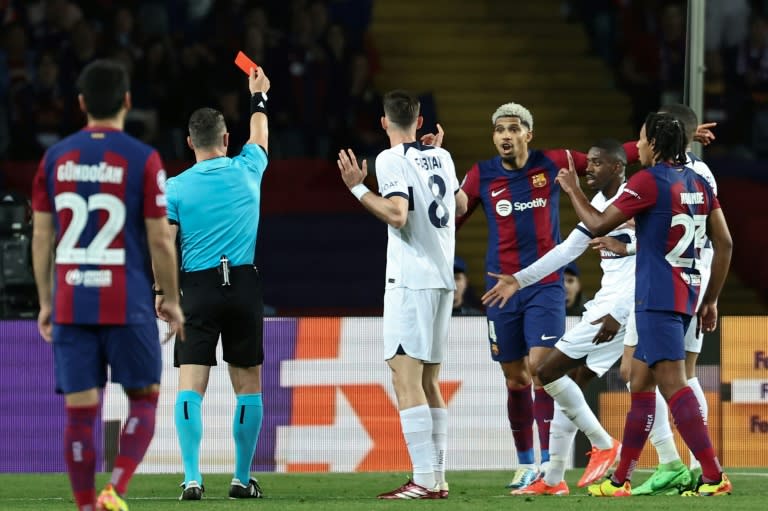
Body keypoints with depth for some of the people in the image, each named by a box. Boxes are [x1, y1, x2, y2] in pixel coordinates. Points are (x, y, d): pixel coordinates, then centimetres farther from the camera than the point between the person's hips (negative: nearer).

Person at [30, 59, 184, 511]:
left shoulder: (55, 159, 5)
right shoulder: (143, 160, -6)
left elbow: (42, 237, 8)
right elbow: (160, 240, -6)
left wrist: (46, 302, 16)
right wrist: (172, 302, 6)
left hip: (70, 304, 3)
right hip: (128, 304, -3)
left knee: (80, 412, 5)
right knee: (143, 399, 10)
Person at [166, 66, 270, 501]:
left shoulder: (176, 187, -2)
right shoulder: (247, 170, 3)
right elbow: (260, 136, 25)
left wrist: (162, 293, 7)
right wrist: (259, 97, 41)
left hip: (198, 289, -1)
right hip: (245, 286, 1)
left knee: (191, 386, -4)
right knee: (248, 386, 10)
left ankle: (192, 478, -15)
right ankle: (243, 478, 13)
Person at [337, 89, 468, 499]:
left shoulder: (391, 159, -8)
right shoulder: (441, 157, 13)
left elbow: (397, 214, -20)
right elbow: (461, 206, 29)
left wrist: (357, 188, -14)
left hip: (410, 281, -8)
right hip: (441, 279, 8)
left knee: (406, 378, -10)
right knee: (428, 382, 13)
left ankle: (423, 480, -18)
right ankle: (438, 479, 11)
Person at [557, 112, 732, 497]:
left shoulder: (648, 181, -10)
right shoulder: (698, 183, 12)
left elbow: (598, 224, -5)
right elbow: (724, 243, 12)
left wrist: (572, 190, 12)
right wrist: (711, 300, 19)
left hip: (657, 298, -9)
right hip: (686, 296, 9)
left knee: (672, 383, -12)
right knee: (640, 381, 14)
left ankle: (713, 476, -20)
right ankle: (620, 480, 18)